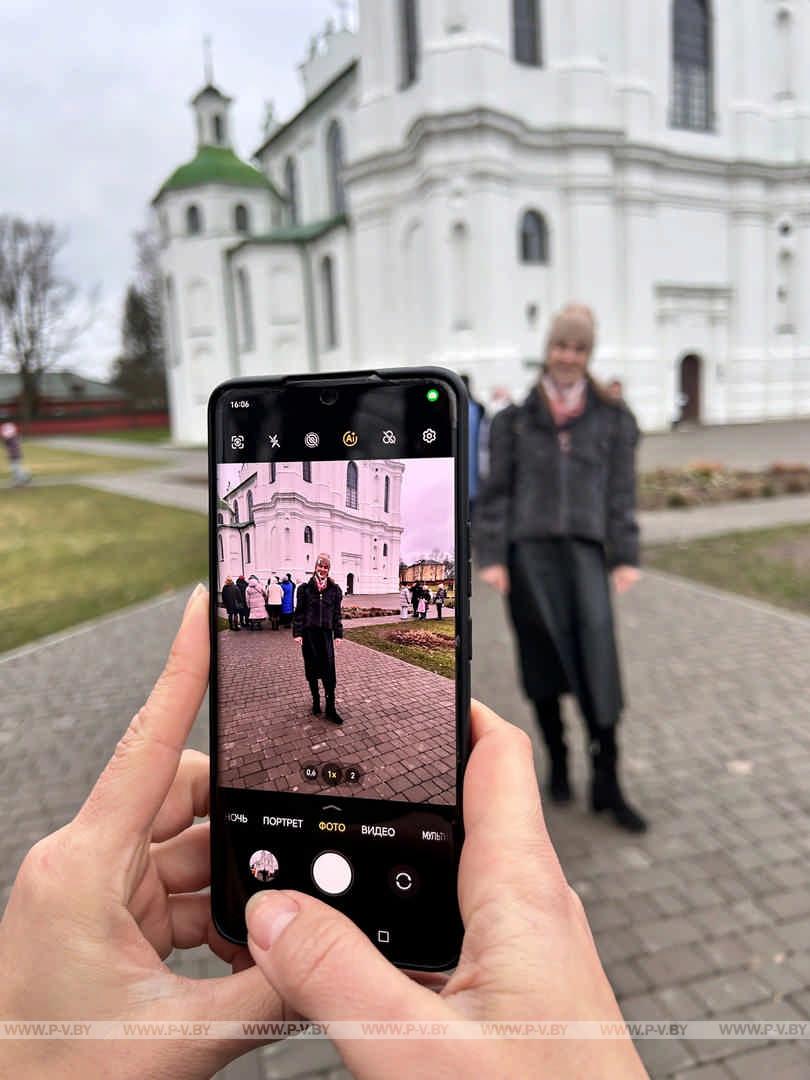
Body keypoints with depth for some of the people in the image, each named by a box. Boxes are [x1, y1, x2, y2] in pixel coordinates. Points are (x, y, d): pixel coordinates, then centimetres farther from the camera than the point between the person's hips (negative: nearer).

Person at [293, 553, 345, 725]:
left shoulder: (334, 589, 3)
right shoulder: (305, 588, 0)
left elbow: (337, 613, 6)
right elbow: (299, 612, 1)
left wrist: (338, 634, 2)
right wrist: (297, 632, -6)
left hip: (326, 633, 0)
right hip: (308, 633, 0)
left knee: (329, 671, -5)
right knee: (312, 669, 9)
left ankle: (330, 709, 1)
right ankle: (316, 701, 26)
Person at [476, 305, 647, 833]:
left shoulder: (611, 417, 8)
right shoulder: (517, 416, 6)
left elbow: (622, 491, 6)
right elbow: (497, 491, 3)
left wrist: (626, 556, 0)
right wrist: (491, 556, -3)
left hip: (584, 548, 1)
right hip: (529, 550, 0)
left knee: (598, 655, -8)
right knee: (543, 659, 7)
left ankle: (607, 781, 4)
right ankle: (558, 760, 26)